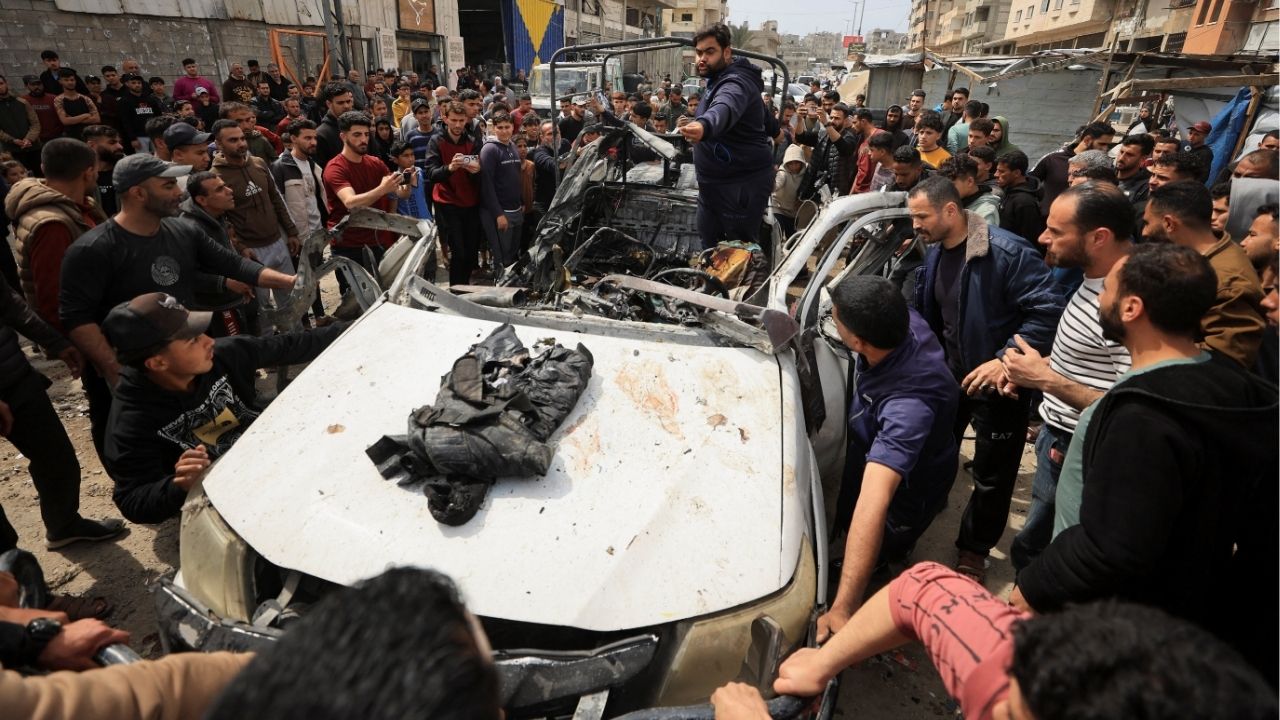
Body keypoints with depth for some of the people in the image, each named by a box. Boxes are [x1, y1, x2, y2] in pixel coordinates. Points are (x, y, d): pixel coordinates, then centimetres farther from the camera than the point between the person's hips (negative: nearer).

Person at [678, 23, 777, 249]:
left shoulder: (735, 83, -19)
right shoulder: (720, 79, 14)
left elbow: (725, 109, -46)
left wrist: (704, 126, -67)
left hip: (742, 185, -10)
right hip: (713, 183, 11)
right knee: (709, 246, 14)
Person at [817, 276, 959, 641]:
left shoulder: (909, 402, -49)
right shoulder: (905, 322, -27)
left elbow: (874, 501, -58)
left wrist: (842, 611, -61)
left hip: (908, 488, -7)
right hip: (873, 448, 8)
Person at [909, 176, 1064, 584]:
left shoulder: (1007, 251, -23)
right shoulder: (934, 255, 3)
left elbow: (1048, 309, -26)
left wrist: (1006, 359, -31)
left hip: (997, 381, -6)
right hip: (949, 374, 7)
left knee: (992, 474, 8)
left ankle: (973, 551, 28)